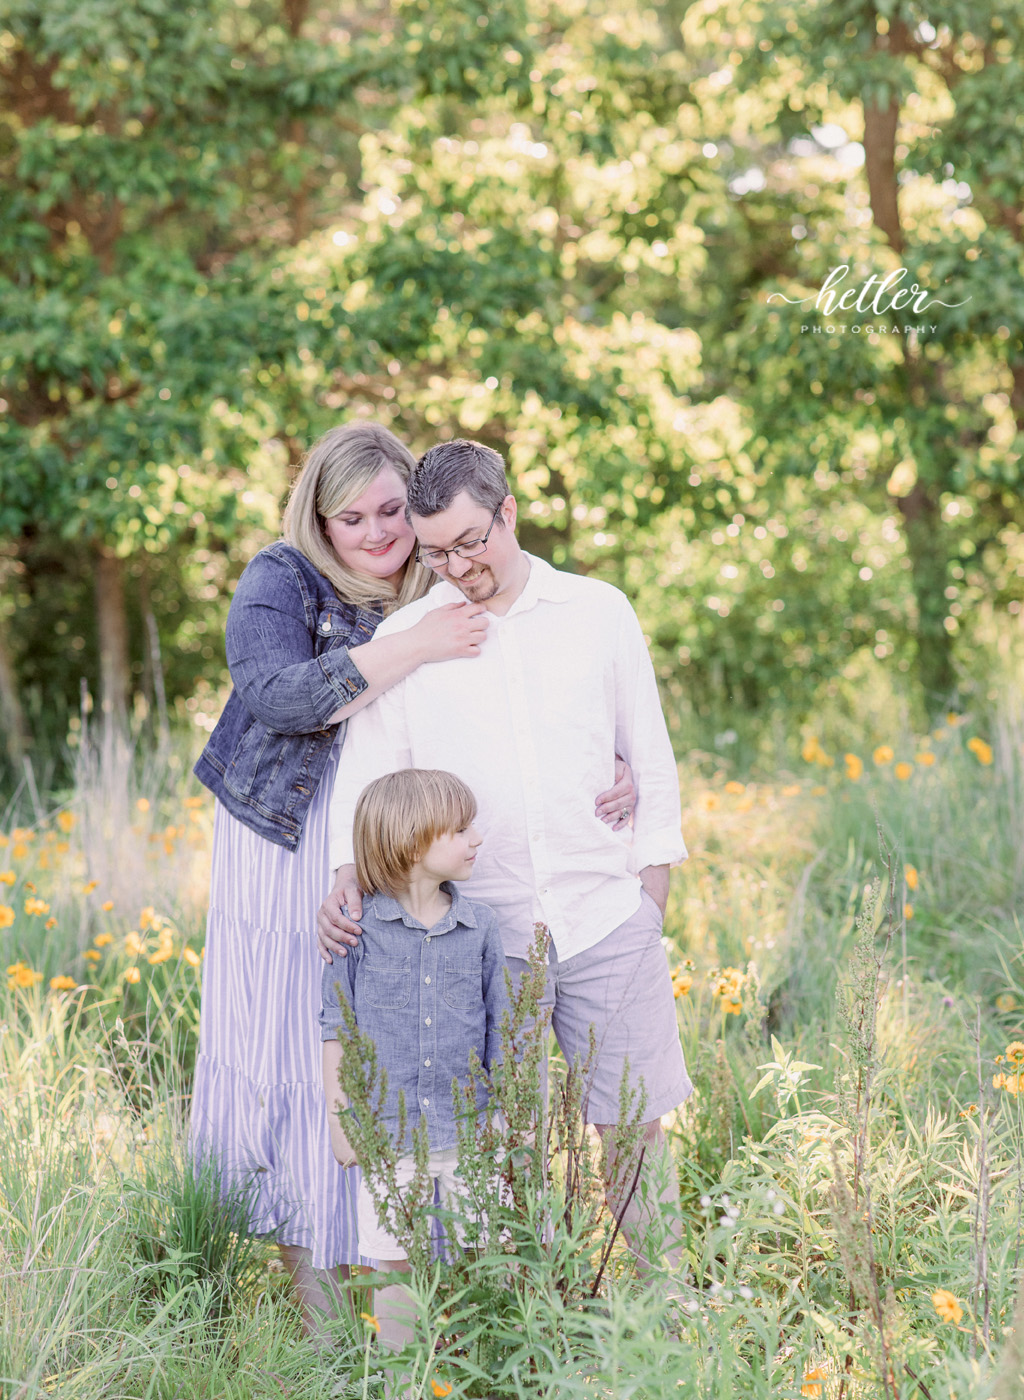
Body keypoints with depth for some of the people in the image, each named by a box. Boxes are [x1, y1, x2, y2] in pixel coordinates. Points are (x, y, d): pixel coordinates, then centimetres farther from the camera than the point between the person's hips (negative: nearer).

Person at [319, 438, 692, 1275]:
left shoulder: (600, 613, 5)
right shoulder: (404, 639, 3)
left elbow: (652, 765, 11)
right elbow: (368, 777, 3)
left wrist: (652, 904, 6)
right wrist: (348, 881, -16)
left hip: (607, 920, 0)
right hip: (482, 930, 0)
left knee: (635, 1128, 4)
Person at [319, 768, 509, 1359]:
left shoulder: (480, 926, 1)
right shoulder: (358, 927, -7)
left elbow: (501, 1029, 8)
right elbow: (334, 1027, -1)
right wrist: (338, 1116, -2)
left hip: (469, 1131, 2)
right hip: (387, 1129, -2)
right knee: (395, 1261, 6)